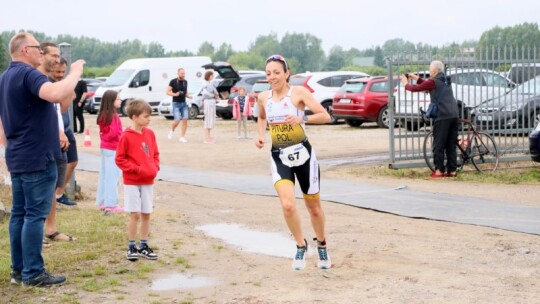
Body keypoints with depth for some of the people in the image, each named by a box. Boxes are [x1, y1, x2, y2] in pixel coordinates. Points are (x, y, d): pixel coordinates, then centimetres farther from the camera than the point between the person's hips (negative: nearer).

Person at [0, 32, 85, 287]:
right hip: (37, 157, -10)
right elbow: (56, 94, -35)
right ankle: (33, 273, -4)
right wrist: (75, 73, -21)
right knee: (35, 214, -6)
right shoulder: (27, 73, -15)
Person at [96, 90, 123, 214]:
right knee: (112, 176, -4)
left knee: (104, 175, 14)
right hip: (113, 149, -9)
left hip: (104, 147, 9)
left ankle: (102, 202, 20)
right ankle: (111, 204, -2)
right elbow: (114, 133, -23)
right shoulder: (114, 116, -19)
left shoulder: (103, 115, 7)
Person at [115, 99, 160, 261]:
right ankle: (131, 247, 6)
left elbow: (155, 154, 15)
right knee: (135, 214, -4)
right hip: (132, 182, -5)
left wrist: (155, 168, -1)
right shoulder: (126, 136, -11)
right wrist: (137, 169, -14)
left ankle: (144, 246, 19)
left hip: (148, 181, 5)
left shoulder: (150, 134, 6)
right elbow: (120, 159, -9)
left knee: (146, 214, 9)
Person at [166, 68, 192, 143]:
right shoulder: (173, 81, -6)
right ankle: (172, 130, 20)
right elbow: (168, 92, -5)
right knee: (177, 120, -12)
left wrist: (188, 95, -1)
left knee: (185, 119, -6)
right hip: (176, 103, -5)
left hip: (184, 103, 5)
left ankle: (182, 137, 1)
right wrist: (175, 94, -22)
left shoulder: (185, 82, 10)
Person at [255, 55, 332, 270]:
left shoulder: (298, 92, -10)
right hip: (279, 157, 2)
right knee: (287, 205, -19)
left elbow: (325, 116, -16)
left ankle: (322, 245, 36)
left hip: (303, 154, -2)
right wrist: (261, 135, 5)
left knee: (313, 206, 11)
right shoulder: (263, 97, 2)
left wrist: (303, 118, -32)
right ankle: (301, 245, 5)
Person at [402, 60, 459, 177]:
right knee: (451, 145, 9)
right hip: (454, 116, 7)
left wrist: (406, 84, 20)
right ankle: (452, 170, 9)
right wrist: (416, 77, 34)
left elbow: (415, 88, 1)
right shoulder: (445, 80, 18)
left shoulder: (433, 81, -4)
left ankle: (439, 170, 0)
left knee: (438, 145, 0)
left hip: (442, 116, -7)